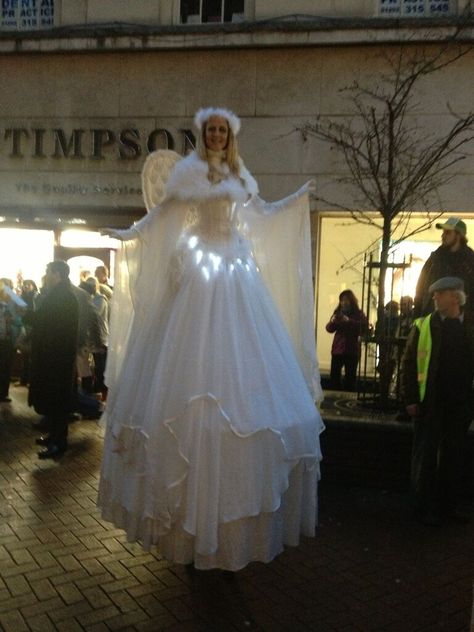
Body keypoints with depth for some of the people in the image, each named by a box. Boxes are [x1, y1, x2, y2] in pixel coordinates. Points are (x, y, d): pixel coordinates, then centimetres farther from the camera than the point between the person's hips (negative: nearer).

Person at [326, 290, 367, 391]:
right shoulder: (338, 312, 9)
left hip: (352, 350, -2)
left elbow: (363, 327, -16)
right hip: (337, 348, 2)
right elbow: (329, 329, 7)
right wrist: (332, 321, -14)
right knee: (334, 374, -2)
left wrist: (349, 321, -26)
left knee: (350, 376, 1)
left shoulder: (358, 313, 1)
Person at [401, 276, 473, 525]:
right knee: (425, 455, 7)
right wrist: (410, 399, -8)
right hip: (429, 402, -2)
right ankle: (425, 507, 19)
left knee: (453, 455, 14)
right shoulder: (422, 325, -2)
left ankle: (448, 504, 29)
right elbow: (408, 364, -2)